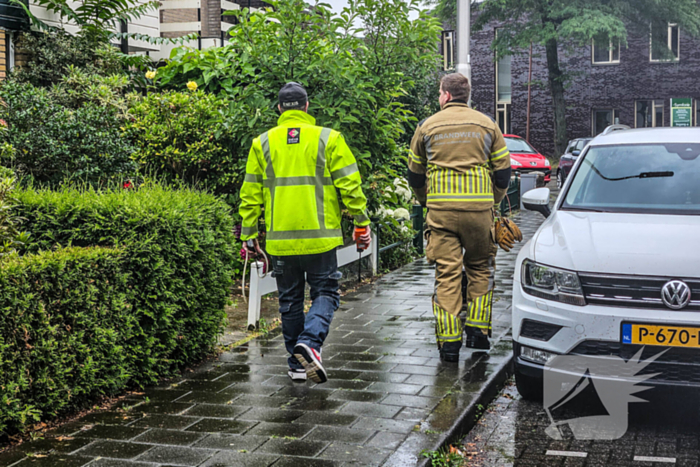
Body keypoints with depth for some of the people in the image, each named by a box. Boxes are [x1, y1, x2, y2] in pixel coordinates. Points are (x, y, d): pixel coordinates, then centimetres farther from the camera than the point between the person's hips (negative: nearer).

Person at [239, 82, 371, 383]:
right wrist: (361, 223, 5)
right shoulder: (328, 139, 0)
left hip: (280, 239, 2)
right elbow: (350, 185, -3)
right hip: (320, 236, -2)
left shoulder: (262, 143, 5)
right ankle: (309, 342, -17)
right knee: (325, 293, 7)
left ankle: (297, 364, 17)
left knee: (290, 299, 13)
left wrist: (249, 235, 13)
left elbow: (250, 194, 7)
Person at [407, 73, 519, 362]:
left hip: (440, 209, 0)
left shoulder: (427, 127, 7)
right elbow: (503, 170, 8)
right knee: (480, 268, 17)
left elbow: (415, 173, 14)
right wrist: (493, 201, 23)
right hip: (479, 208, 1)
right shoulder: (486, 125, 8)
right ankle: (478, 329, 14)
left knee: (446, 274, 1)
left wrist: (426, 201, 29)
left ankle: (449, 341, -1)